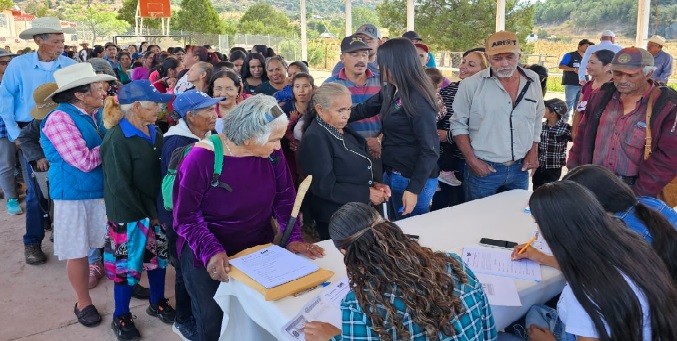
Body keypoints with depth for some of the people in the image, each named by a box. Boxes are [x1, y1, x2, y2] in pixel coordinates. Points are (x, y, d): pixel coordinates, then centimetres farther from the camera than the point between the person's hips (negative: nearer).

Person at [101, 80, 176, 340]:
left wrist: (159, 208, -2)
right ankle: (120, 317, 27)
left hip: (156, 210, 6)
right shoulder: (117, 139, -19)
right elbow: (121, 186, -19)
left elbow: (161, 170, 7)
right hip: (129, 214, -6)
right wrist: (149, 212, -15)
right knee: (128, 263, 8)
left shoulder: (154, 132, 2)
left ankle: (157, 303, 39)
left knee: (159, 256, 18)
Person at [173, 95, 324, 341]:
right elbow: (185, 216, -20)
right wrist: (211, 251, -32)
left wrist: (293, 237, -14)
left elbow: (285, 198, -2)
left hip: (259, 249, 4)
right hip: (208, 256, -3)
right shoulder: (201, 158, -25)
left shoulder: (272, 153, -12)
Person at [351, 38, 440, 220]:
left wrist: (414, 189, -23)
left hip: (413, 180, -8)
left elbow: (430, 149, -22)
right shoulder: (389, 92, 5)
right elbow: (362, 110, 17)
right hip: (391, 174, 8)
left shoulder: (417, 99, -21)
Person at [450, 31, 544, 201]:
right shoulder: (471, 85, -9)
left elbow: (537, 121, 15)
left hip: (520, 169, 4)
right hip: (483, 169, -3)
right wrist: (472, 160, -10)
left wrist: (533, 152, 7)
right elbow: (459, 124, -5)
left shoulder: (532, 81, 3)